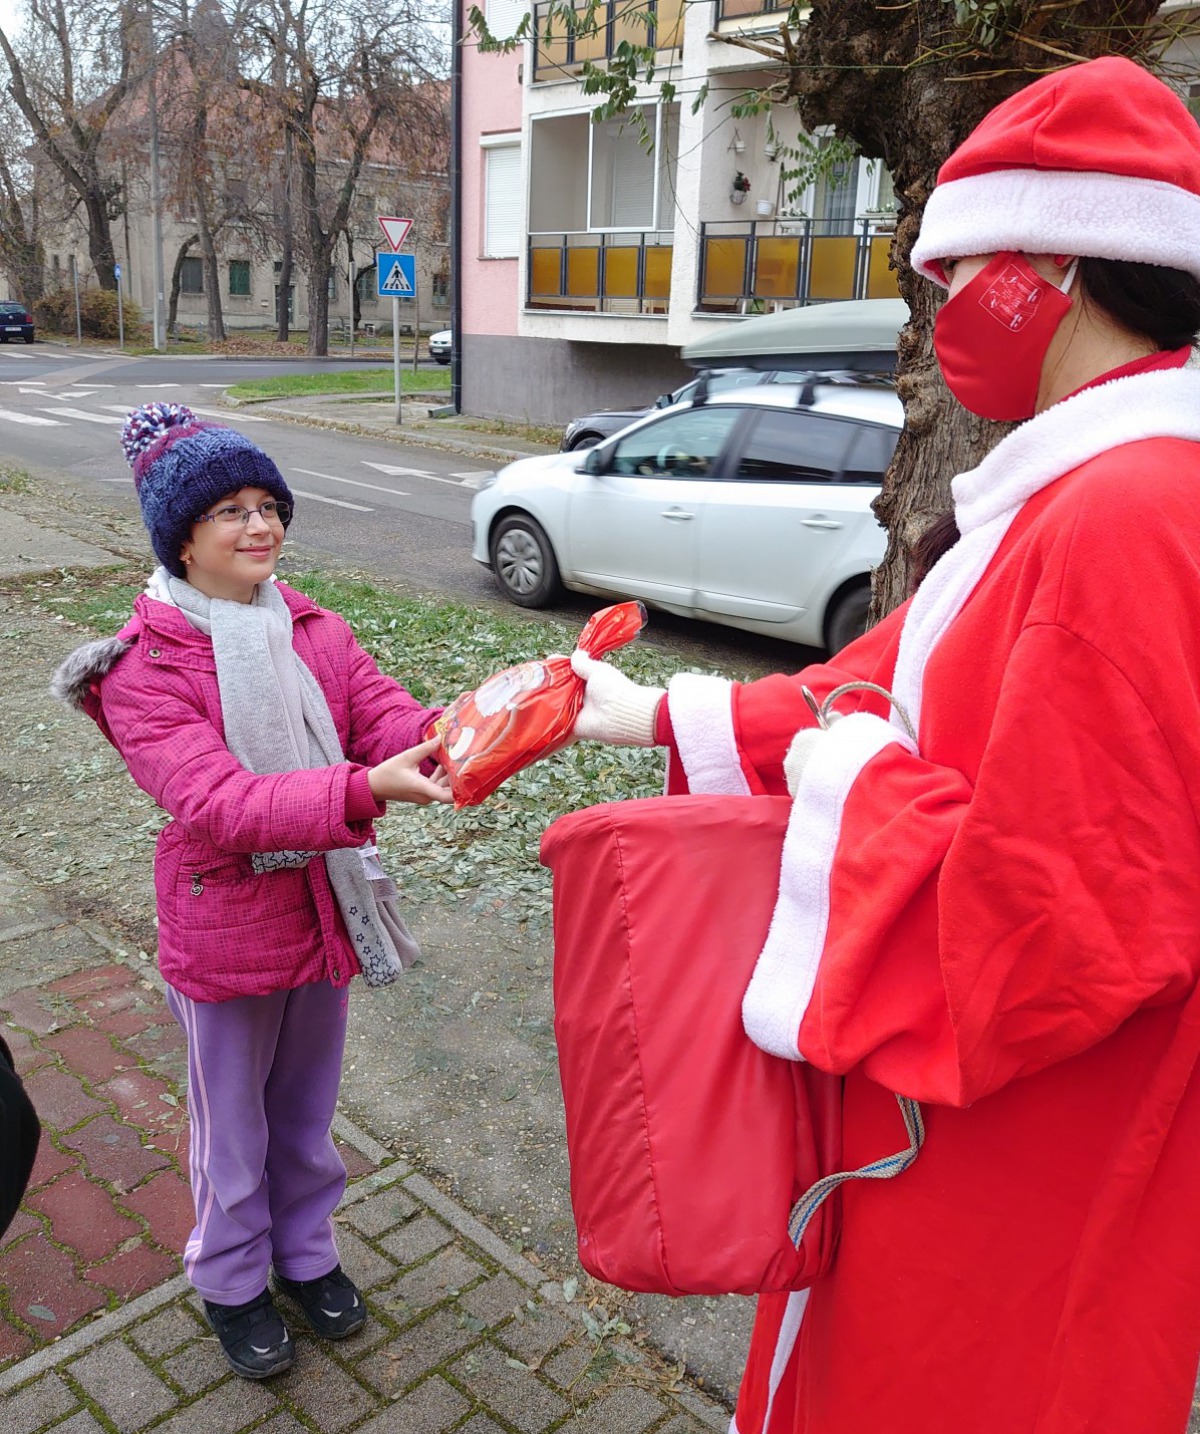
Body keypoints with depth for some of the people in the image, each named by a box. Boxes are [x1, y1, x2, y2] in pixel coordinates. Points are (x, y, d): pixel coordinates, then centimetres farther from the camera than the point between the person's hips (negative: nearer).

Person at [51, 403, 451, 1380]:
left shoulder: (315, 632, -3)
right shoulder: (144, 669, -19)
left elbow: (393, 720, -13)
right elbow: (219, 805, -31)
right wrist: (366, 791, -45)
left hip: (325, 912, 4)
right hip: (226, 932, -4)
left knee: (307, 1106, 24)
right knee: (234, 1124, 18)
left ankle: (307, 1249, 49)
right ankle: (233, 1282, 45)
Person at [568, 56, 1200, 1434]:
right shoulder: (1078, 493, 4)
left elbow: (1056, 934, -32)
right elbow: (894, 690, 9)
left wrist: (858, 792, -18)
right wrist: (652, 716, 8)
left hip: (1014, 1169, -9)